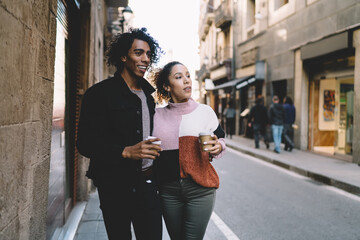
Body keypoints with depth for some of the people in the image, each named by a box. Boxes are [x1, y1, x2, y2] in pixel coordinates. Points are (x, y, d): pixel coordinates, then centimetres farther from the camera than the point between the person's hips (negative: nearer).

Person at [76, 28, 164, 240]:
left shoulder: (148, 94, 13)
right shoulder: (100, 93, -7)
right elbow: (85, 143, -12)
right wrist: (126, 152, -24)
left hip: (147, 183, 5)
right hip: (115, 186, -5)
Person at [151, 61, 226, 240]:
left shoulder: (205, 111, 1)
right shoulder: (157, 115, 5)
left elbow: (221, 140, 8)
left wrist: (217, 147, -13)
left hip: (200, 189, -2)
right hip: (168, 190, 2)